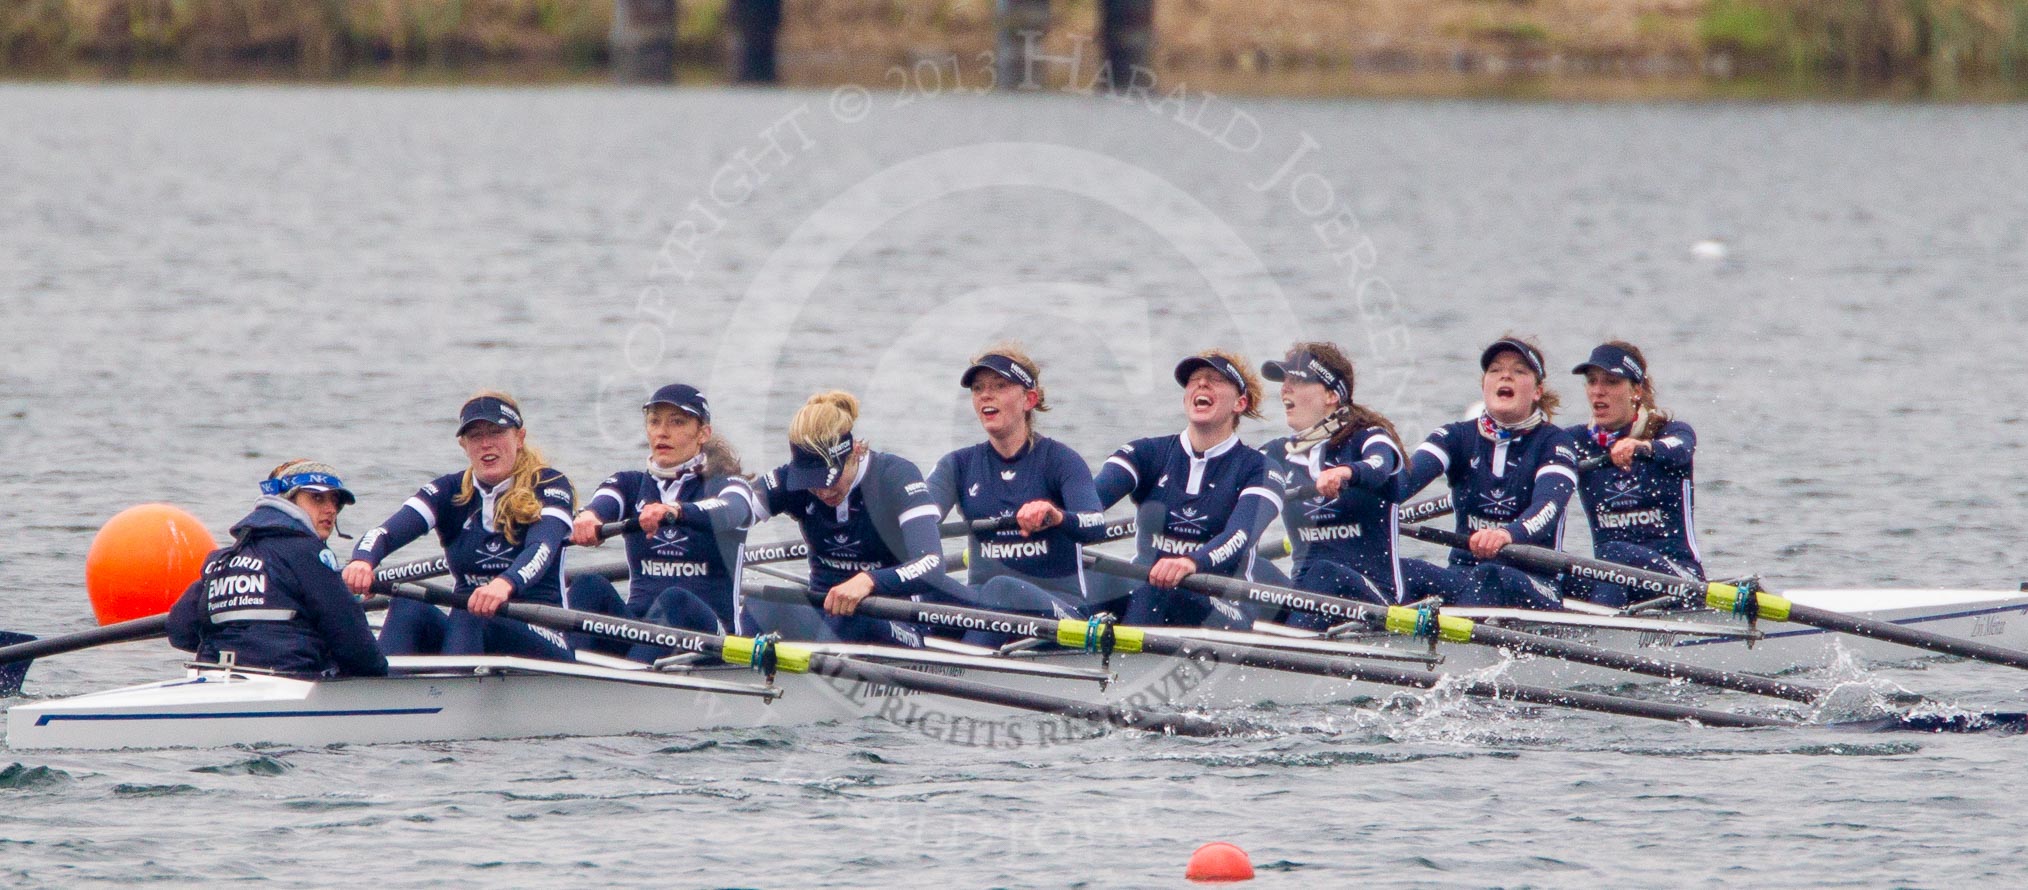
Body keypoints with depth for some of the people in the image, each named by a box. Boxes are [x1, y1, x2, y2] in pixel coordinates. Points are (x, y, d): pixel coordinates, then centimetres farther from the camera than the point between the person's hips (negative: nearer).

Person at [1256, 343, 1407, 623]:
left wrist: (1346, 473, -48)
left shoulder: (1367, 437, -1)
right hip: (1305, 588, 5)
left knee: (1325, 574, -37)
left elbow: (1378, 470, -24)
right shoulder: (1277, 455, 17)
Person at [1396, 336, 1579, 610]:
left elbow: (1548, 505, -20)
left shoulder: (1553, 443, 1)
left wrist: (1508, 534, -44)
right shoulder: (1459, 436, 11)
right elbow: (1409, 475, -9)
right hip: (1463, 572, 3)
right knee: (1401, 572, -28)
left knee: (1489, 578, -38)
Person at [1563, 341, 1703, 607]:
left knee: (1615, 554, -35)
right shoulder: (1579, 441, 10)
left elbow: (1678, 451, -25)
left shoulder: (1672, 432, 0)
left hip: (1680, 575, -4)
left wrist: (1642, 447, -49)